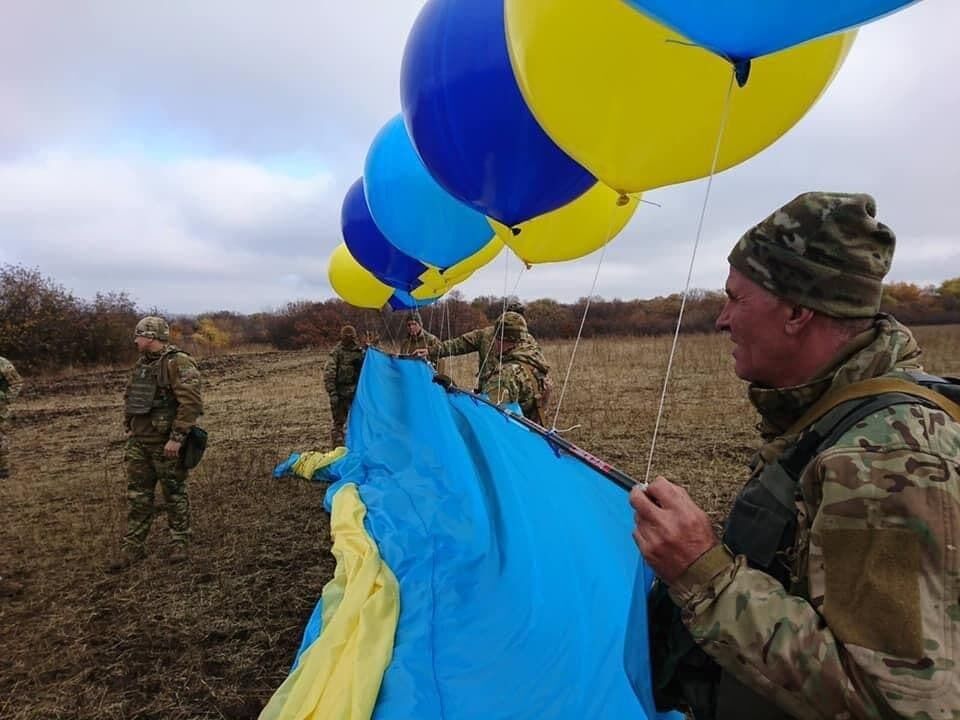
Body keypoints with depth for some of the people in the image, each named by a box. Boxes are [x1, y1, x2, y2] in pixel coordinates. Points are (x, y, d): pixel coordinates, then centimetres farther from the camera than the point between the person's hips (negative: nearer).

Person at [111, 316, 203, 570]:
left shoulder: (178, 363, -16)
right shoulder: (141, 364, 11)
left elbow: (191, 403, -23)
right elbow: (129, 397, 22)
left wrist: (177, 438, -24)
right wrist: (129, 429, 15)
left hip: (166, 444, -7)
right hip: (139, 443, 7)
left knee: (174, 495, 6)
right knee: (138, 497, 11)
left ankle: (180, 543, 20)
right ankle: (133, 547, 20)